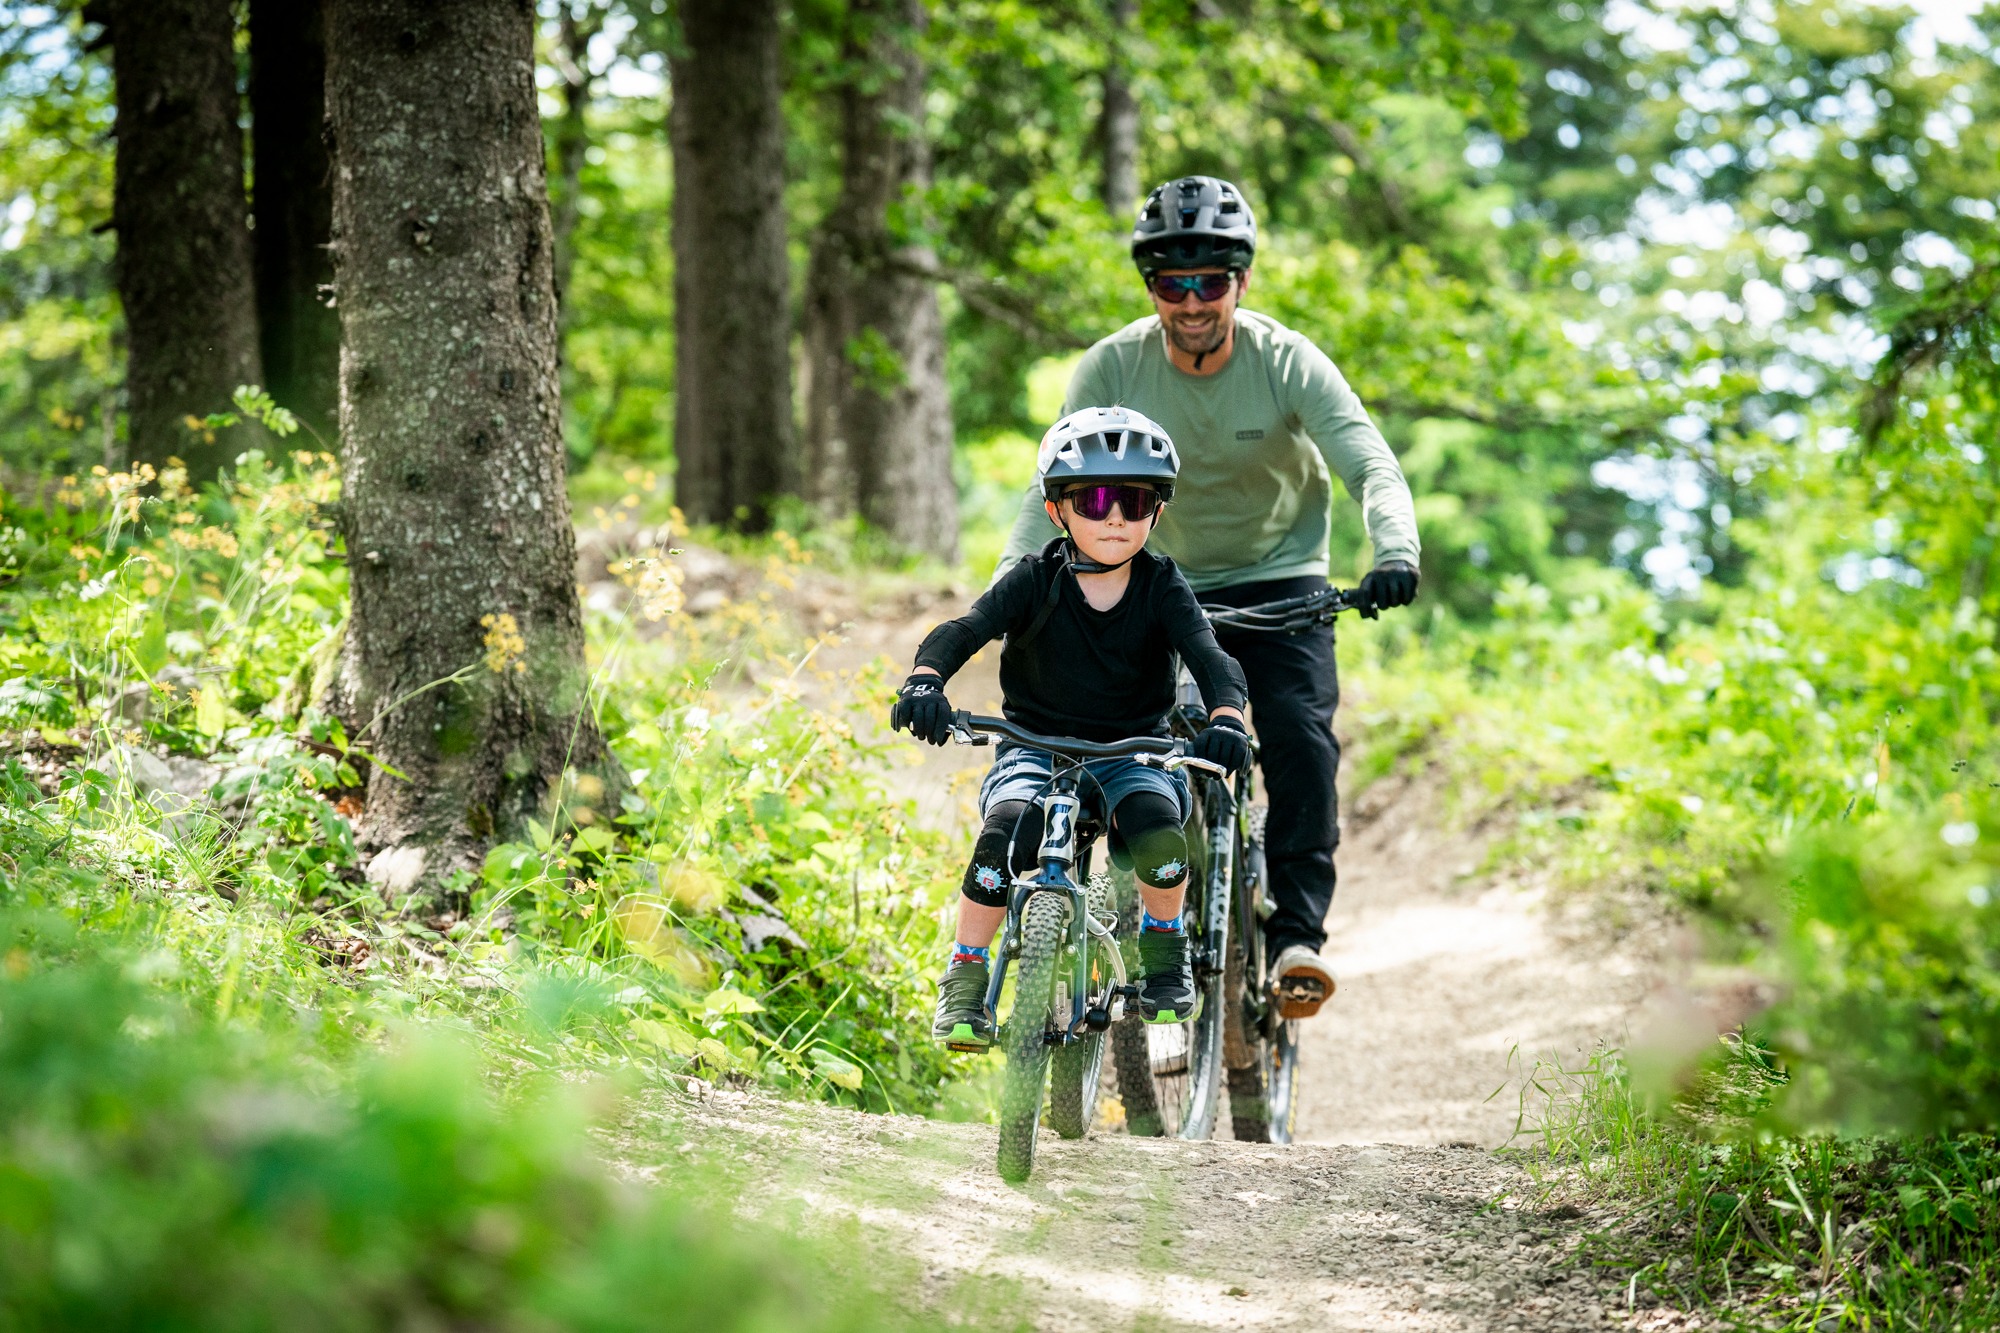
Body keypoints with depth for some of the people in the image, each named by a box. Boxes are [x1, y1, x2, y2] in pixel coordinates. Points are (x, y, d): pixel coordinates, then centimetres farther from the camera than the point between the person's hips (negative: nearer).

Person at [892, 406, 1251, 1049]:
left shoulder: (1162, 587, -4)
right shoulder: (1035, 580, -6)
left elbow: (1208, 656, -18)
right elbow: (965, 630, -18)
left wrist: (1226, 717, -40)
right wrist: (924, 681, -41)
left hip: (1134, 750, 0)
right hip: (1036, 747, 0)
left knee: (1158, 824, -31)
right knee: (1009, 827, -31)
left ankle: (1164, 950, -1)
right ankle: (964, 978, -12)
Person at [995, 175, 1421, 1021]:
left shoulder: (1287, 363, -18)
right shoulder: (1112, 369, -14)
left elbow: (1372, 466, -26)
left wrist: (1394, 553, -46)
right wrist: (1013, 580, -34)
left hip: (1278, 582, -2)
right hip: (1164, 589, 2)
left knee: (1299, 738, -22)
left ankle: (1295, 935, -20)